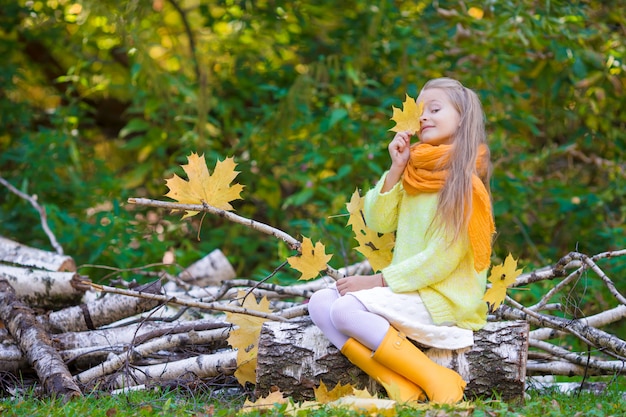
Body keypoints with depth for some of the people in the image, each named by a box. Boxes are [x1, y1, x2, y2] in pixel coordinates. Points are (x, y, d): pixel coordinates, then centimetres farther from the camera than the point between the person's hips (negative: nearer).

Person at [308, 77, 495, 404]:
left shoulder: (462, 179, -11)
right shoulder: (415, 172, 12)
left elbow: (442, 258, -16)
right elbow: (378, 223, 6)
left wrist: (376, 281, -17)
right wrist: (396, 169, -6)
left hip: (445, 298, -8)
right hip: (409, 289, 8)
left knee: (347, 307, -25)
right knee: (320, 303, -7)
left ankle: (436, 380, -21)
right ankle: (398, 384, -20)